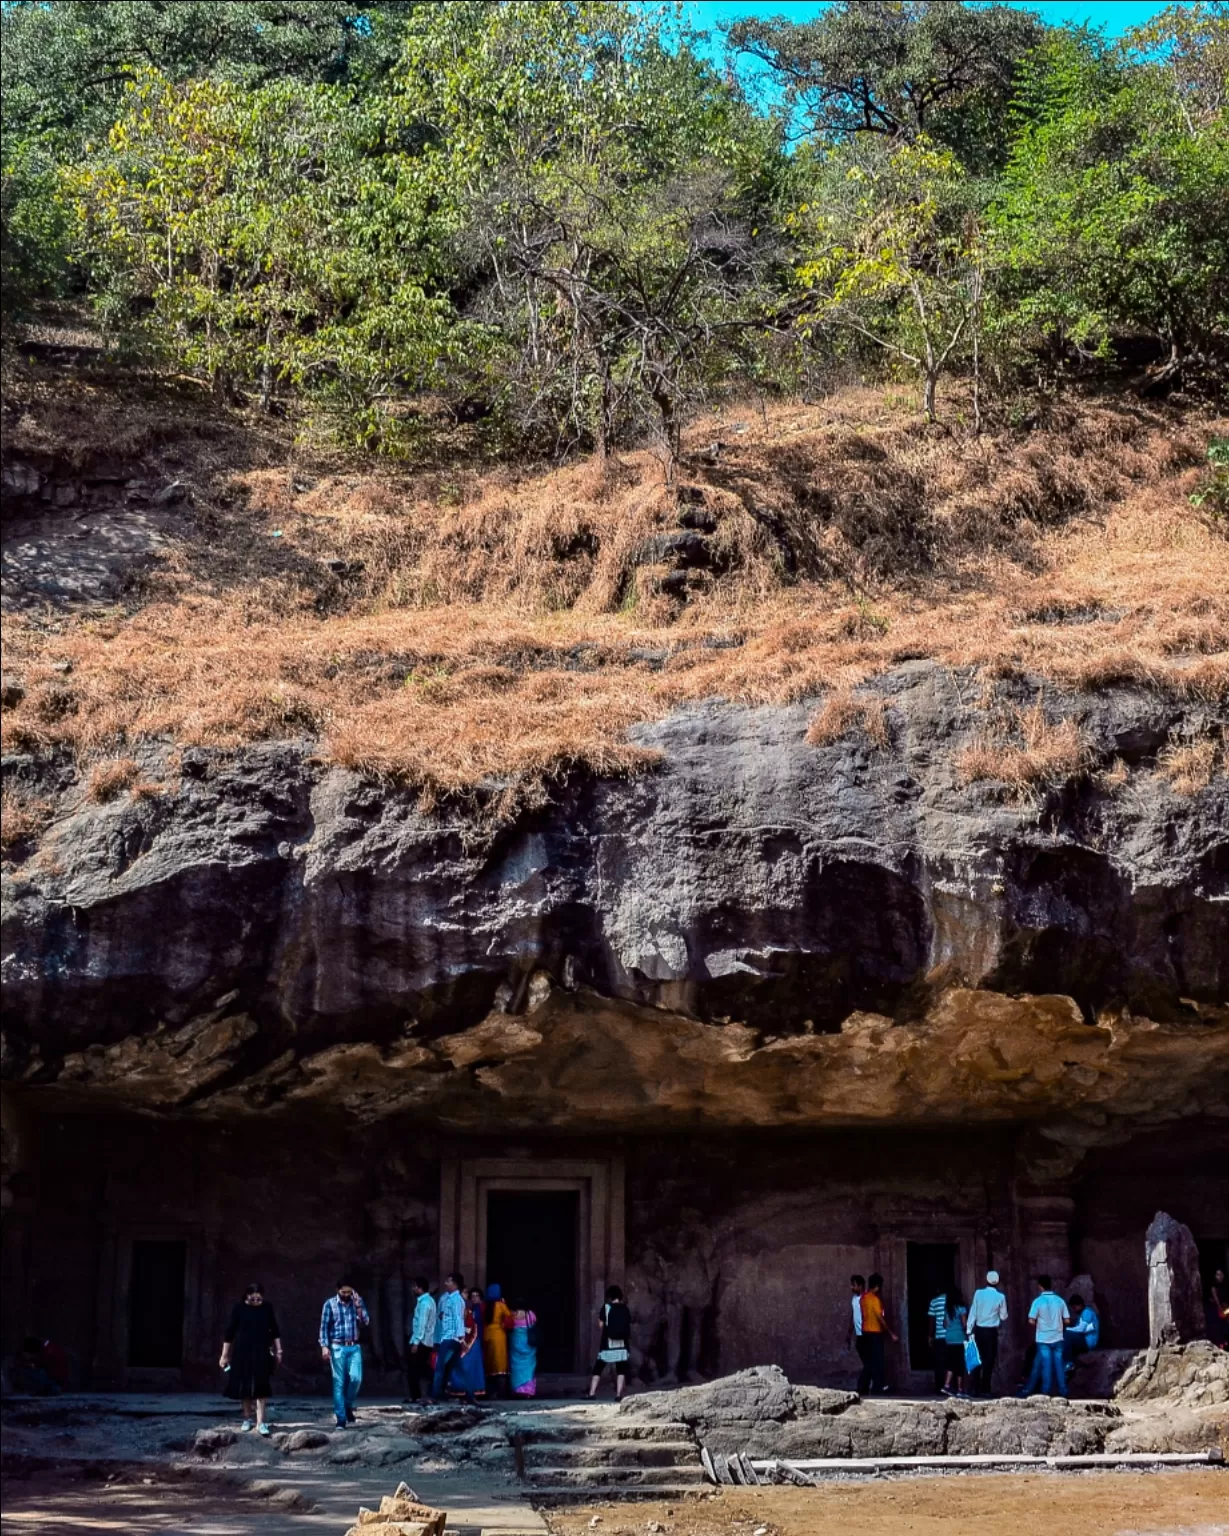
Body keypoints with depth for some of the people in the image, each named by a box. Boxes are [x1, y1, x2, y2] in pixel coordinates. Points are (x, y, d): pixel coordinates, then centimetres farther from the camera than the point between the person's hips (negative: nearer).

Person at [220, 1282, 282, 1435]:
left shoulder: (267, 1307, -1)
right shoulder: (239, 1308, -6)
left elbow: (275, 1330, 9)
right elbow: (229, 1332, -1)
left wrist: (278, 1350, 10)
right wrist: (225, 1355, 0)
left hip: (262, 1353, 0)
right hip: (242, 1352, 0)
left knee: (261, 1387, -7)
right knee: (244, 1387, 6)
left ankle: (261, 1422, -8)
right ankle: (247, 1418, 22)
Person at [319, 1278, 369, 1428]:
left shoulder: (357, 1301, 6)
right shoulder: (330, 1304, -2)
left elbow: (365, 1323, 0)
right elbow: (324, 1326, -2)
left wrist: (358, 1307, -11)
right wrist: (324, 1346, -10)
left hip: (354, 1347, 2)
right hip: (338, 1348, -2)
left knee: (356, 1378, -11)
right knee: (339, 1383, -2)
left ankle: (348, 1406, 14)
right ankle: (341, 1418, 1)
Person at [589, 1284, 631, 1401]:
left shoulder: (606, 1307, -3)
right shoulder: (625, 1309, 4)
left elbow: (601, 1324, -3)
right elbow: (629, 1327, 7)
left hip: (607, 1345, -2)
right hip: (622, 1345, 2)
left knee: (597, 1369, 7)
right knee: (621, 1371, 9)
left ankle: (592, 1394, 0)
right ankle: (618, 1395, -2)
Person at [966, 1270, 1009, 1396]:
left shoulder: (978, 1293, -2)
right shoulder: (1000, 1297, -5)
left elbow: (972, 1312, -2)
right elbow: (1003, 1317, 1)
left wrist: (969, 1330, 1)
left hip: (979, 1330, 2)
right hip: (991, 1332, -2)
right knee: (989, 1361, 4)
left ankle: (975, 1389, 11)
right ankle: (985, 1390, 2)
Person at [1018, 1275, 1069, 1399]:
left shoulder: (1038, 1301, -8)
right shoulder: (1059, 1300, 1)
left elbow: (1031, 1321, -13)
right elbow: (1067, 1321, 2)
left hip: (1043, 1339, -3)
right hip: (1057, 1338, 3)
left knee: (1045, 1365, 2)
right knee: (1058, 1365, 7)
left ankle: (1046, 1392, 3)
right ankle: (1062, 1391, 7)